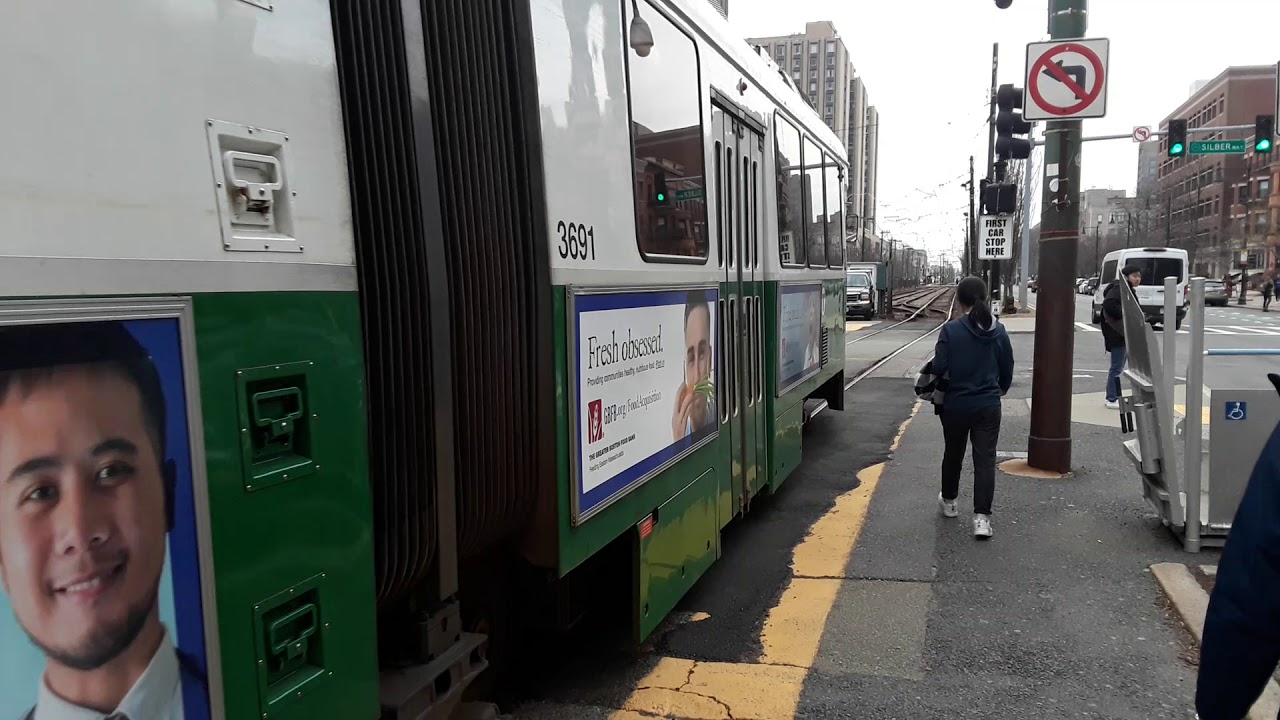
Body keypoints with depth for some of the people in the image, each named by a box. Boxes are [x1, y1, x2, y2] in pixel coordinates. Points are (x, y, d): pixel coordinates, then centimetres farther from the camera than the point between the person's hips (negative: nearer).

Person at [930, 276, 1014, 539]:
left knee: (953, 454, 18)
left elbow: (938, 367, -17)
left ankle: (949, 501, 38)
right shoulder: (999, 331, -2)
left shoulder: (951, 330, -14)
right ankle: (982, 517, -5)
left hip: (956, 405, -1)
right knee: (985, 460, 2)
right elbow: (1007, 369, 7)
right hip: (988, 406, 1)